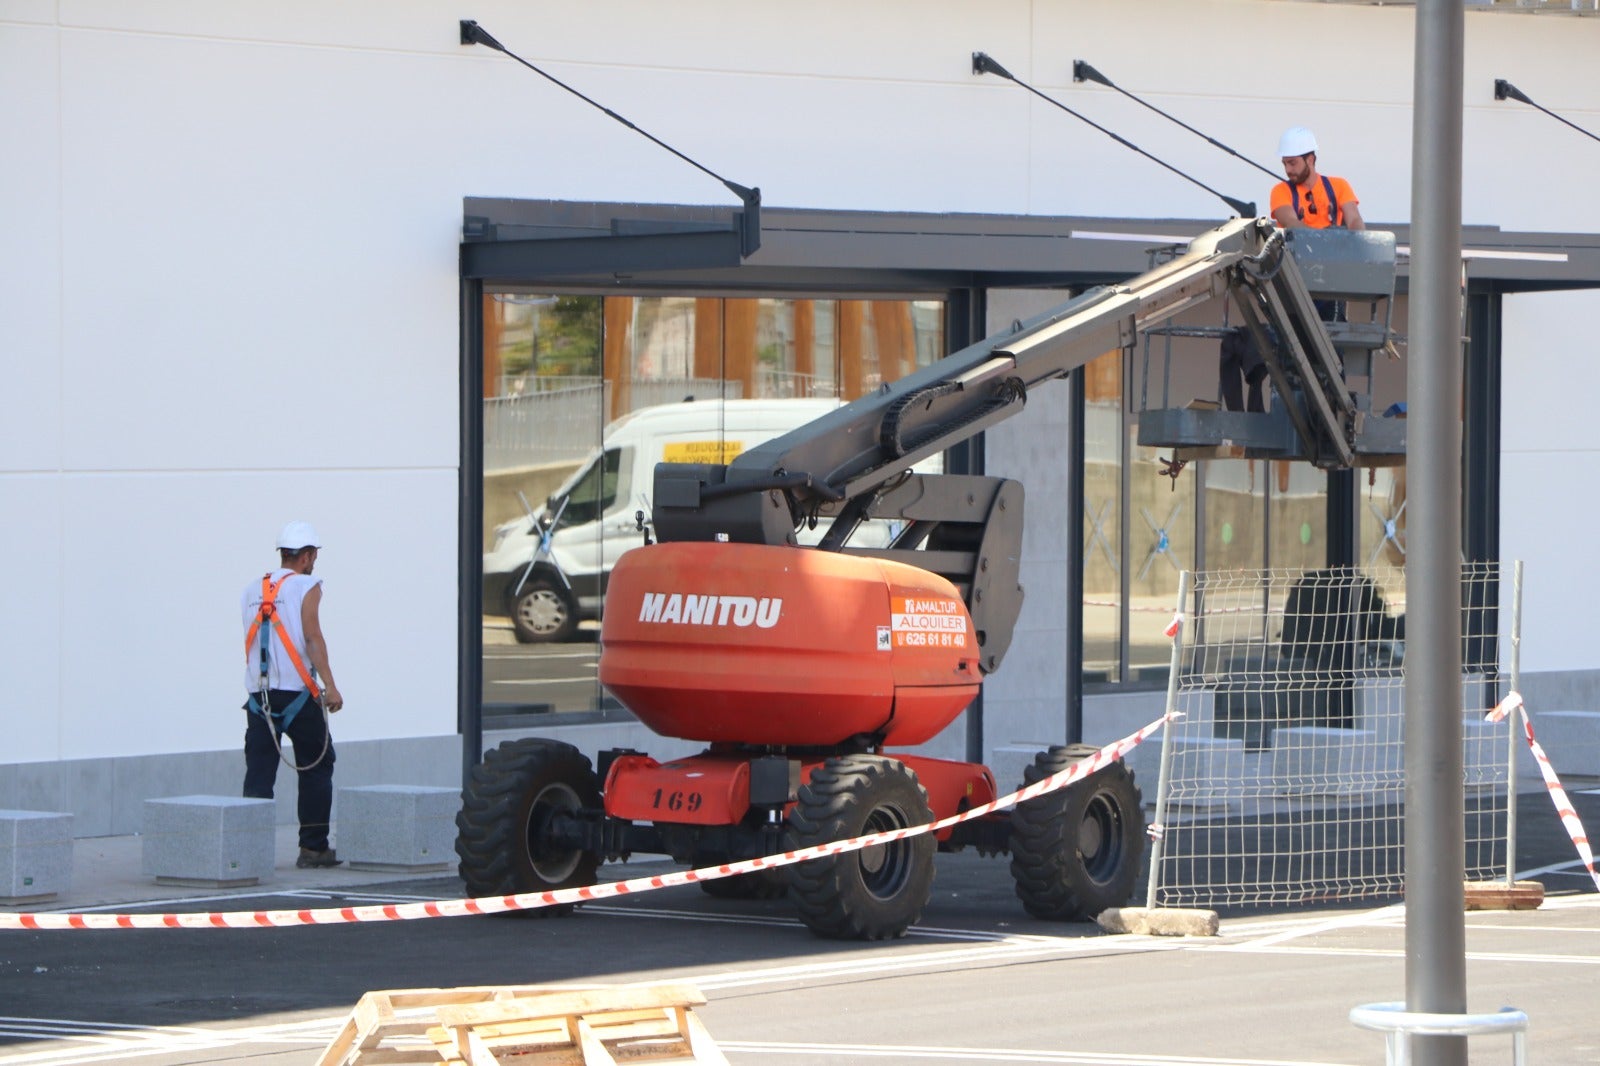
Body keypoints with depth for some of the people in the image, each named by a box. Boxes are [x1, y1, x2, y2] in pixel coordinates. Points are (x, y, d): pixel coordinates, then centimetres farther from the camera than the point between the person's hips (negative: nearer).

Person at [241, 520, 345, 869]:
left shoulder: (251, 591, 15)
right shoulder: (306, 587, -3)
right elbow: (312, 638, -13)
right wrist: (330, 686, -18)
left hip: (258, 694, 5)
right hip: (297, 693, -5)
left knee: (258, 773, 1)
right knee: (316, 768, 8)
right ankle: (314, 847, 7)